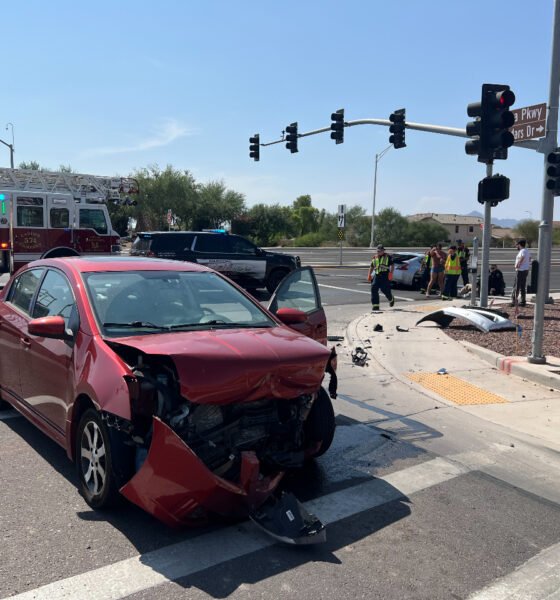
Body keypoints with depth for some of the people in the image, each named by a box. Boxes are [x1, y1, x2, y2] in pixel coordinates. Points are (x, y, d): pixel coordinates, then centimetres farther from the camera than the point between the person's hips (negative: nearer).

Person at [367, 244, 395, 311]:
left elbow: (392, 265, -4)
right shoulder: (374, 258, 16)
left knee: (385, 290, -3)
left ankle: (391, 299, 32)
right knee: (374, 289, -8)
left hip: (385, 276, -4)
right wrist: (369, 275, 12)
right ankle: (375, 305, -3)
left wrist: (390, 273, -17)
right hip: (376, 275, 4)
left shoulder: (388, 257, 2)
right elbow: (371, 267, 22)